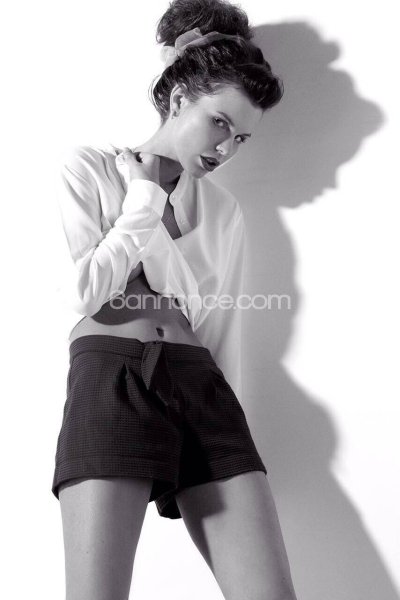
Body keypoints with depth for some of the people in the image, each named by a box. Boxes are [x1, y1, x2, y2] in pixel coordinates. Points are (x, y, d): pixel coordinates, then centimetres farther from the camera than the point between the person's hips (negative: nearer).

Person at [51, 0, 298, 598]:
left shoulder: (225, 210, 20)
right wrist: (146, 197, 3)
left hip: (203, 387, 4)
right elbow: (86, 294, -3)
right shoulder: (91, 168, 9)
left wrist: (229, 430, 14)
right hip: (112, 377, -4)